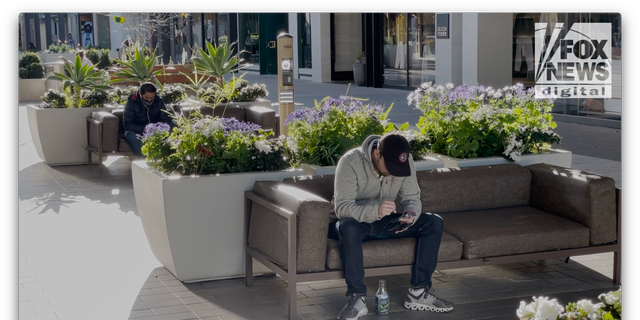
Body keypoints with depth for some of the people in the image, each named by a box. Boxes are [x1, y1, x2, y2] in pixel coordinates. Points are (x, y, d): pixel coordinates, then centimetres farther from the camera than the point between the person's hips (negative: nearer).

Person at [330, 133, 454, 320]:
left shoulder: (405, 162, -11)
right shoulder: (351, 162, -26)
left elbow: (411, 198, -6)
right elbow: (342, 207, -31)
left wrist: (411, 214, -31)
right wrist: (375, 210, -49)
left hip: (385, 222, 5)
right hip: (357, 222, -5)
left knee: (434, 223, -14)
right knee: (348, 228, -41)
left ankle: (419, 292, -12)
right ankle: (357, 299, -30)